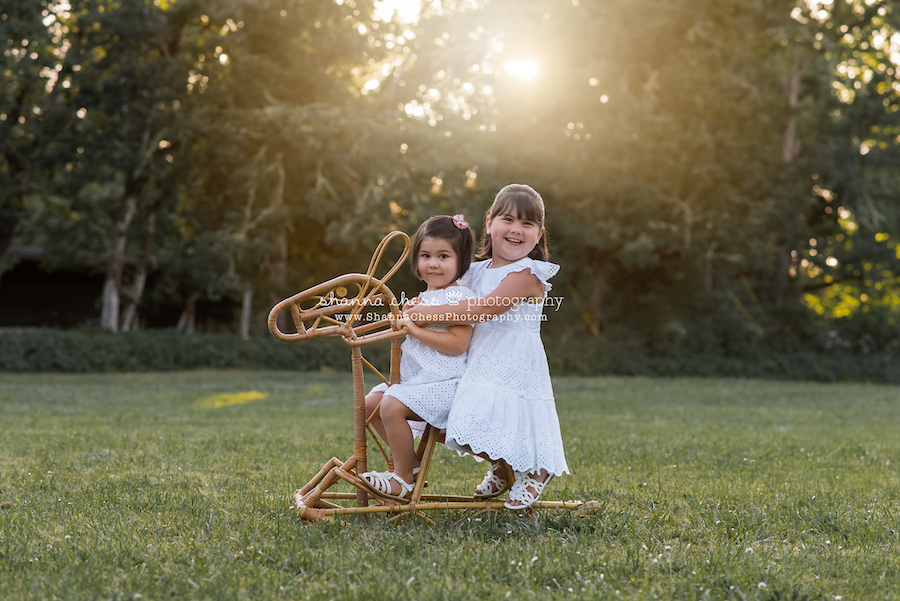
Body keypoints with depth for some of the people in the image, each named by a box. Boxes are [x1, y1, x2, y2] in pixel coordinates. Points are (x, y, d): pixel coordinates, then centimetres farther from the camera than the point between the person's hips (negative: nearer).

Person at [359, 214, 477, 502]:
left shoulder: (460, 297, -11)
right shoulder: (425, 298, 18)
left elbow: (457, 343, -22)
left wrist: (415, 329, -20)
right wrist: (408, 315, 11)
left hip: (444, 382, -10)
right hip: (413, 378, 10)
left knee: (392, 406, -26)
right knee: (370, 403, 4)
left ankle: (403, 479, -11)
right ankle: (411, 462, 10)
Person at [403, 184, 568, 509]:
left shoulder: (527, 274, -13)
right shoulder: (478, 272, 12)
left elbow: (480, 310, -22)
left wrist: (424, 313, -18)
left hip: (513, 370, -8)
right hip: (479, 367, 8)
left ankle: (533, 471, 11)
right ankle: (500, 468, 27)